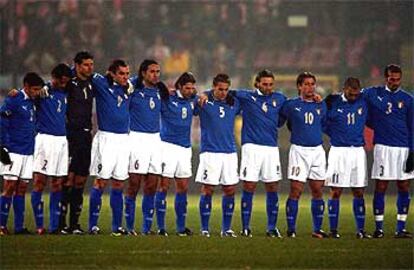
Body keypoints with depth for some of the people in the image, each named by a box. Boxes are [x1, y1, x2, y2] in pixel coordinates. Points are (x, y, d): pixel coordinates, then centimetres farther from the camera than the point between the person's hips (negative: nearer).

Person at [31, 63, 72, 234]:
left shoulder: (64, 94, 14)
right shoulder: (43, 91, -2)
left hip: (62, 140, 6)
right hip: (45, 139, -6)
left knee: (57, 184, 6)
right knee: (39, 182, -6)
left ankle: (54, 225, 8)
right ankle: (39, 225, -4)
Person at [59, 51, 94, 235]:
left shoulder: (90, 84, 13)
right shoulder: (70, 84, -6)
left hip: (86, 135, 7)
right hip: (71, 135, -7)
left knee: (81, 179, 7)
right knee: (69, 178, -10)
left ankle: (74, 223, 11)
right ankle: (61, 222, -7)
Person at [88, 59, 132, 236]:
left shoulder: (127, 89, 13)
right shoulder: (101, 84, -3)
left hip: (123, 140, 5)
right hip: (106, 139, -5)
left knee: (118, 184, 8)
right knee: (101, 181, -8)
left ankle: (117, 226, 11)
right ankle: (93, 225, -5)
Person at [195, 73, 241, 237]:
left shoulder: (234, 102, 9)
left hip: (230, 152, 4)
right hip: (210, 151, -4)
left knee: (230, 190, 3)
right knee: (208, 189, -4)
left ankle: (226, 228, 11)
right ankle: (204, 228, 3)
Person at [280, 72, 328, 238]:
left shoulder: (321, 105, 11)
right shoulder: (291, 105, -1)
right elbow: (278, 121, 8)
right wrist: (298, 132, 10)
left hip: (317, 150, 4)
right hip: (299, 150, -4)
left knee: (318, 191, 5)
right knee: (296, 191, -7)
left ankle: (317, 229, 10)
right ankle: (291, 229, -2)